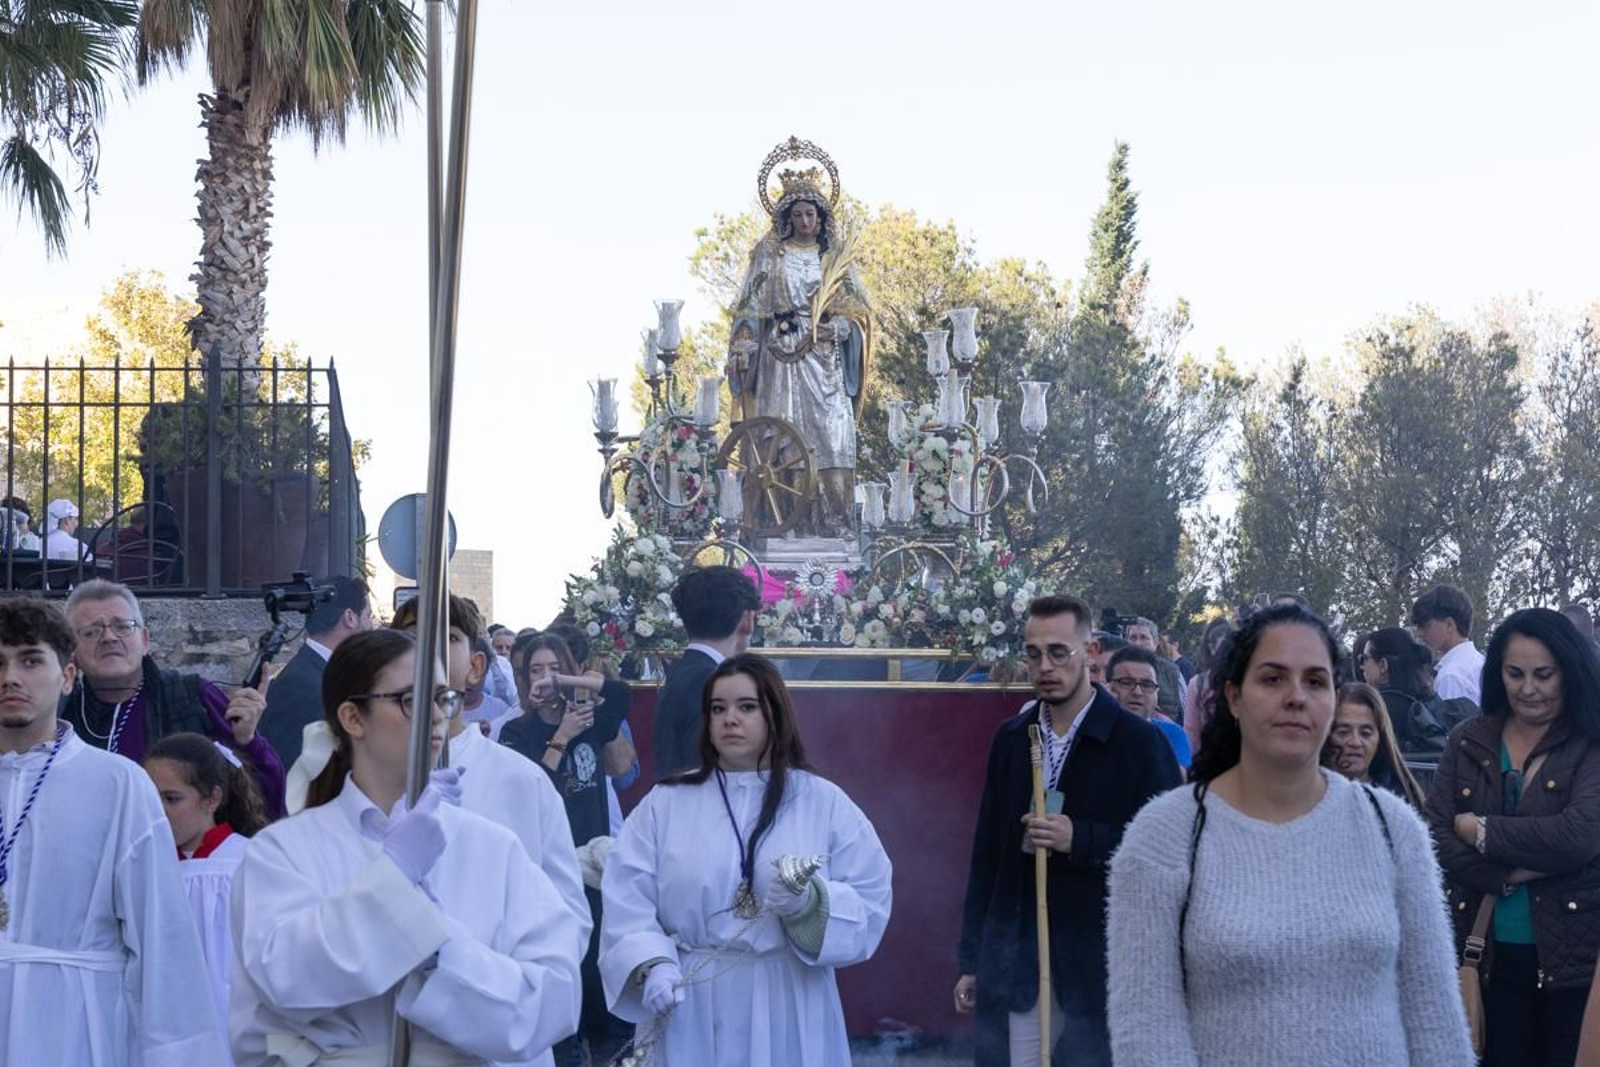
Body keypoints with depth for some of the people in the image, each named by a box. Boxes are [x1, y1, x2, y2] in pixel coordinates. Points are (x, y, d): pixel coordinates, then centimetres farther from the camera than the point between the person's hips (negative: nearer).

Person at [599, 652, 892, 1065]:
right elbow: (627, 901, -3)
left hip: (789, 1011, 0)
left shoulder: (826, 803, 3)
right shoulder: (664, 803, 4)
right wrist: (653, 964, -19)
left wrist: (812, 902, -19)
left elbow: (871, 903, -1)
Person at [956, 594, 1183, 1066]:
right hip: (1017, 962, 4)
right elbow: (987, 852, 12)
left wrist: (1080, 840, -18)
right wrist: (972, 960, 11)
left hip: (1102, 965, -3)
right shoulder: (1011, 738, 9)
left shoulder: (1138, 741, -5)